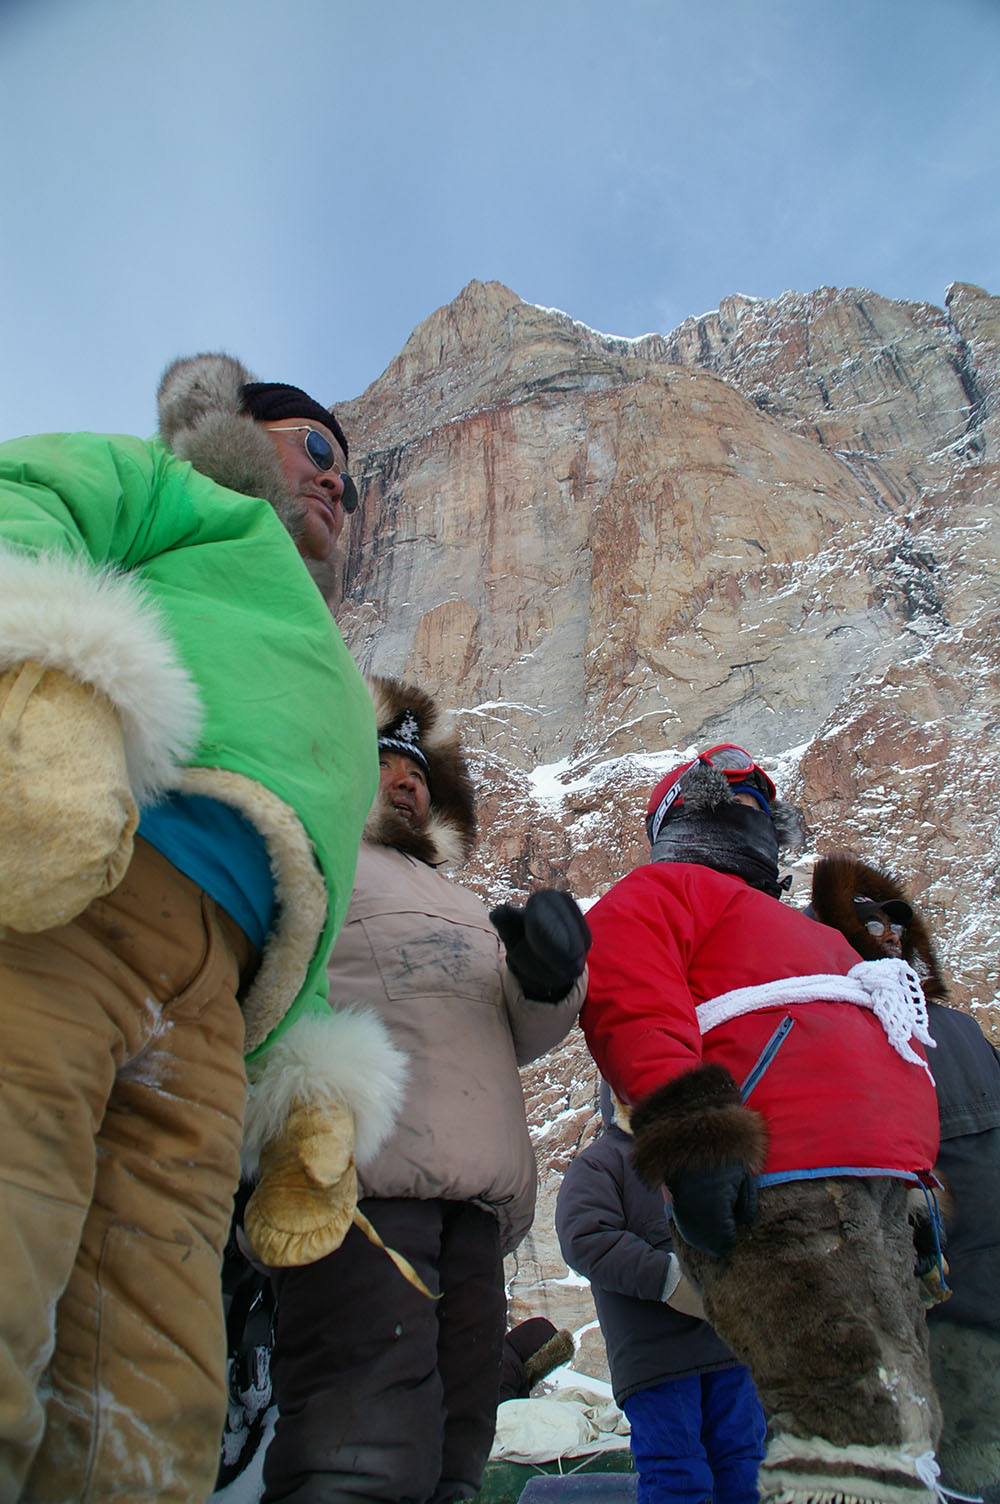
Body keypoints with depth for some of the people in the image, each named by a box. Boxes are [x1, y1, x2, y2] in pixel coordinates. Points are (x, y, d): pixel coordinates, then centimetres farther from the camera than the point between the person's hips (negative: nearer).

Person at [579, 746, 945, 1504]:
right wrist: (694, 1138, -23)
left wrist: (912, 1174, 26)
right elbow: (628, 1003, -12)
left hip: (868, 1190, 10)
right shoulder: (660, 890, 8)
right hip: (780, 1185, -9)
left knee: (904, 1433, 11)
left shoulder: (793, 931, 36)